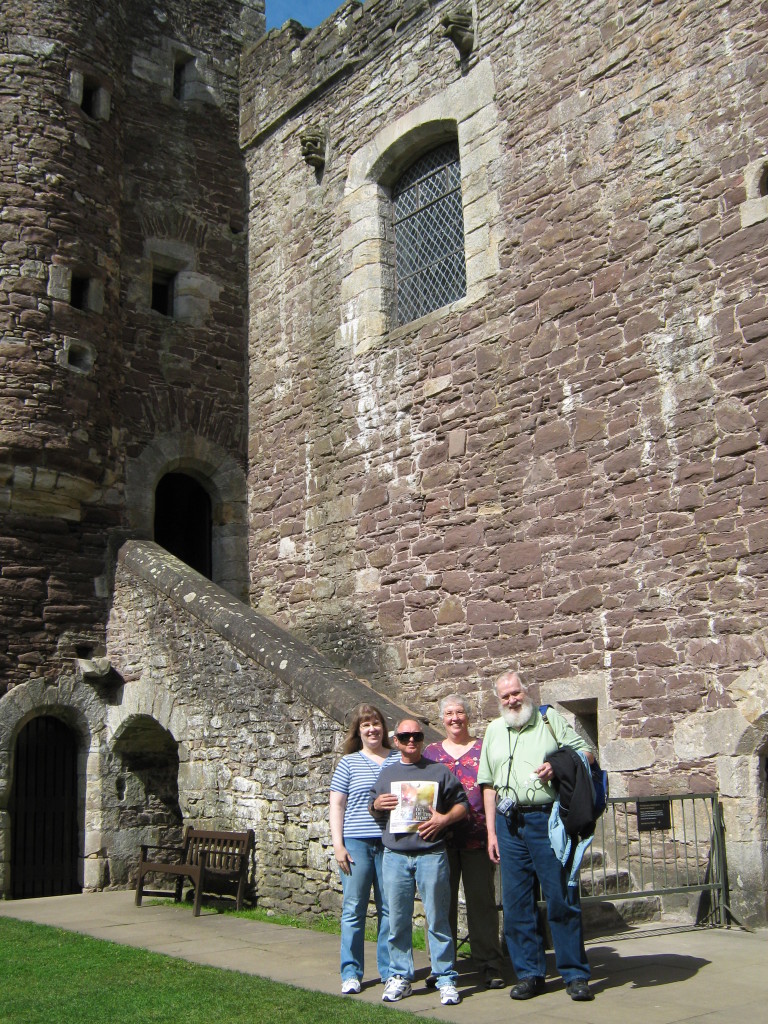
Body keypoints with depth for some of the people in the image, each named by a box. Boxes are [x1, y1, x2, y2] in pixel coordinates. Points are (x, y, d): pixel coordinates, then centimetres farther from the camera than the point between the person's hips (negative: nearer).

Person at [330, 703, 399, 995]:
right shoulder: (349, 762, 5)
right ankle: (351, 973, 11)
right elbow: (336, 806, 5)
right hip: (356, 843, -1)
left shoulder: (398, 760, 8)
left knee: (390, 908, 6)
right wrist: (338, 845, -3)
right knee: (353, 909, 2)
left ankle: (389, 969, 18)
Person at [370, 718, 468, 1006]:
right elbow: (374, 806, 24)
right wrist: (377, 805, 1)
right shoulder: (387, 773, 14)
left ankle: (445, 979, 8)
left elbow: (462, 804, 6)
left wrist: (445, 819, -12)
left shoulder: (439, 771, 6)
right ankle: (400, 976, 18)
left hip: (431, 854, -2)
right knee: (398, 920, 6)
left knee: (437, 919, 0)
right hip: (395, 856, 3)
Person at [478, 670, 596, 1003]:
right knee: (516, 902, 6)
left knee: (562, 897, -3)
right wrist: (491, 831, 9)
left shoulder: (550, 719, 6)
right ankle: (529, 973, 17)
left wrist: (559, 767, -16)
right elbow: (489, 784, 16)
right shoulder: (494, 730, 16)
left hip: (548, 819, -4)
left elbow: (586, 752, 2)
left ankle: (575, 974, 6)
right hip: (510, 824, 4)